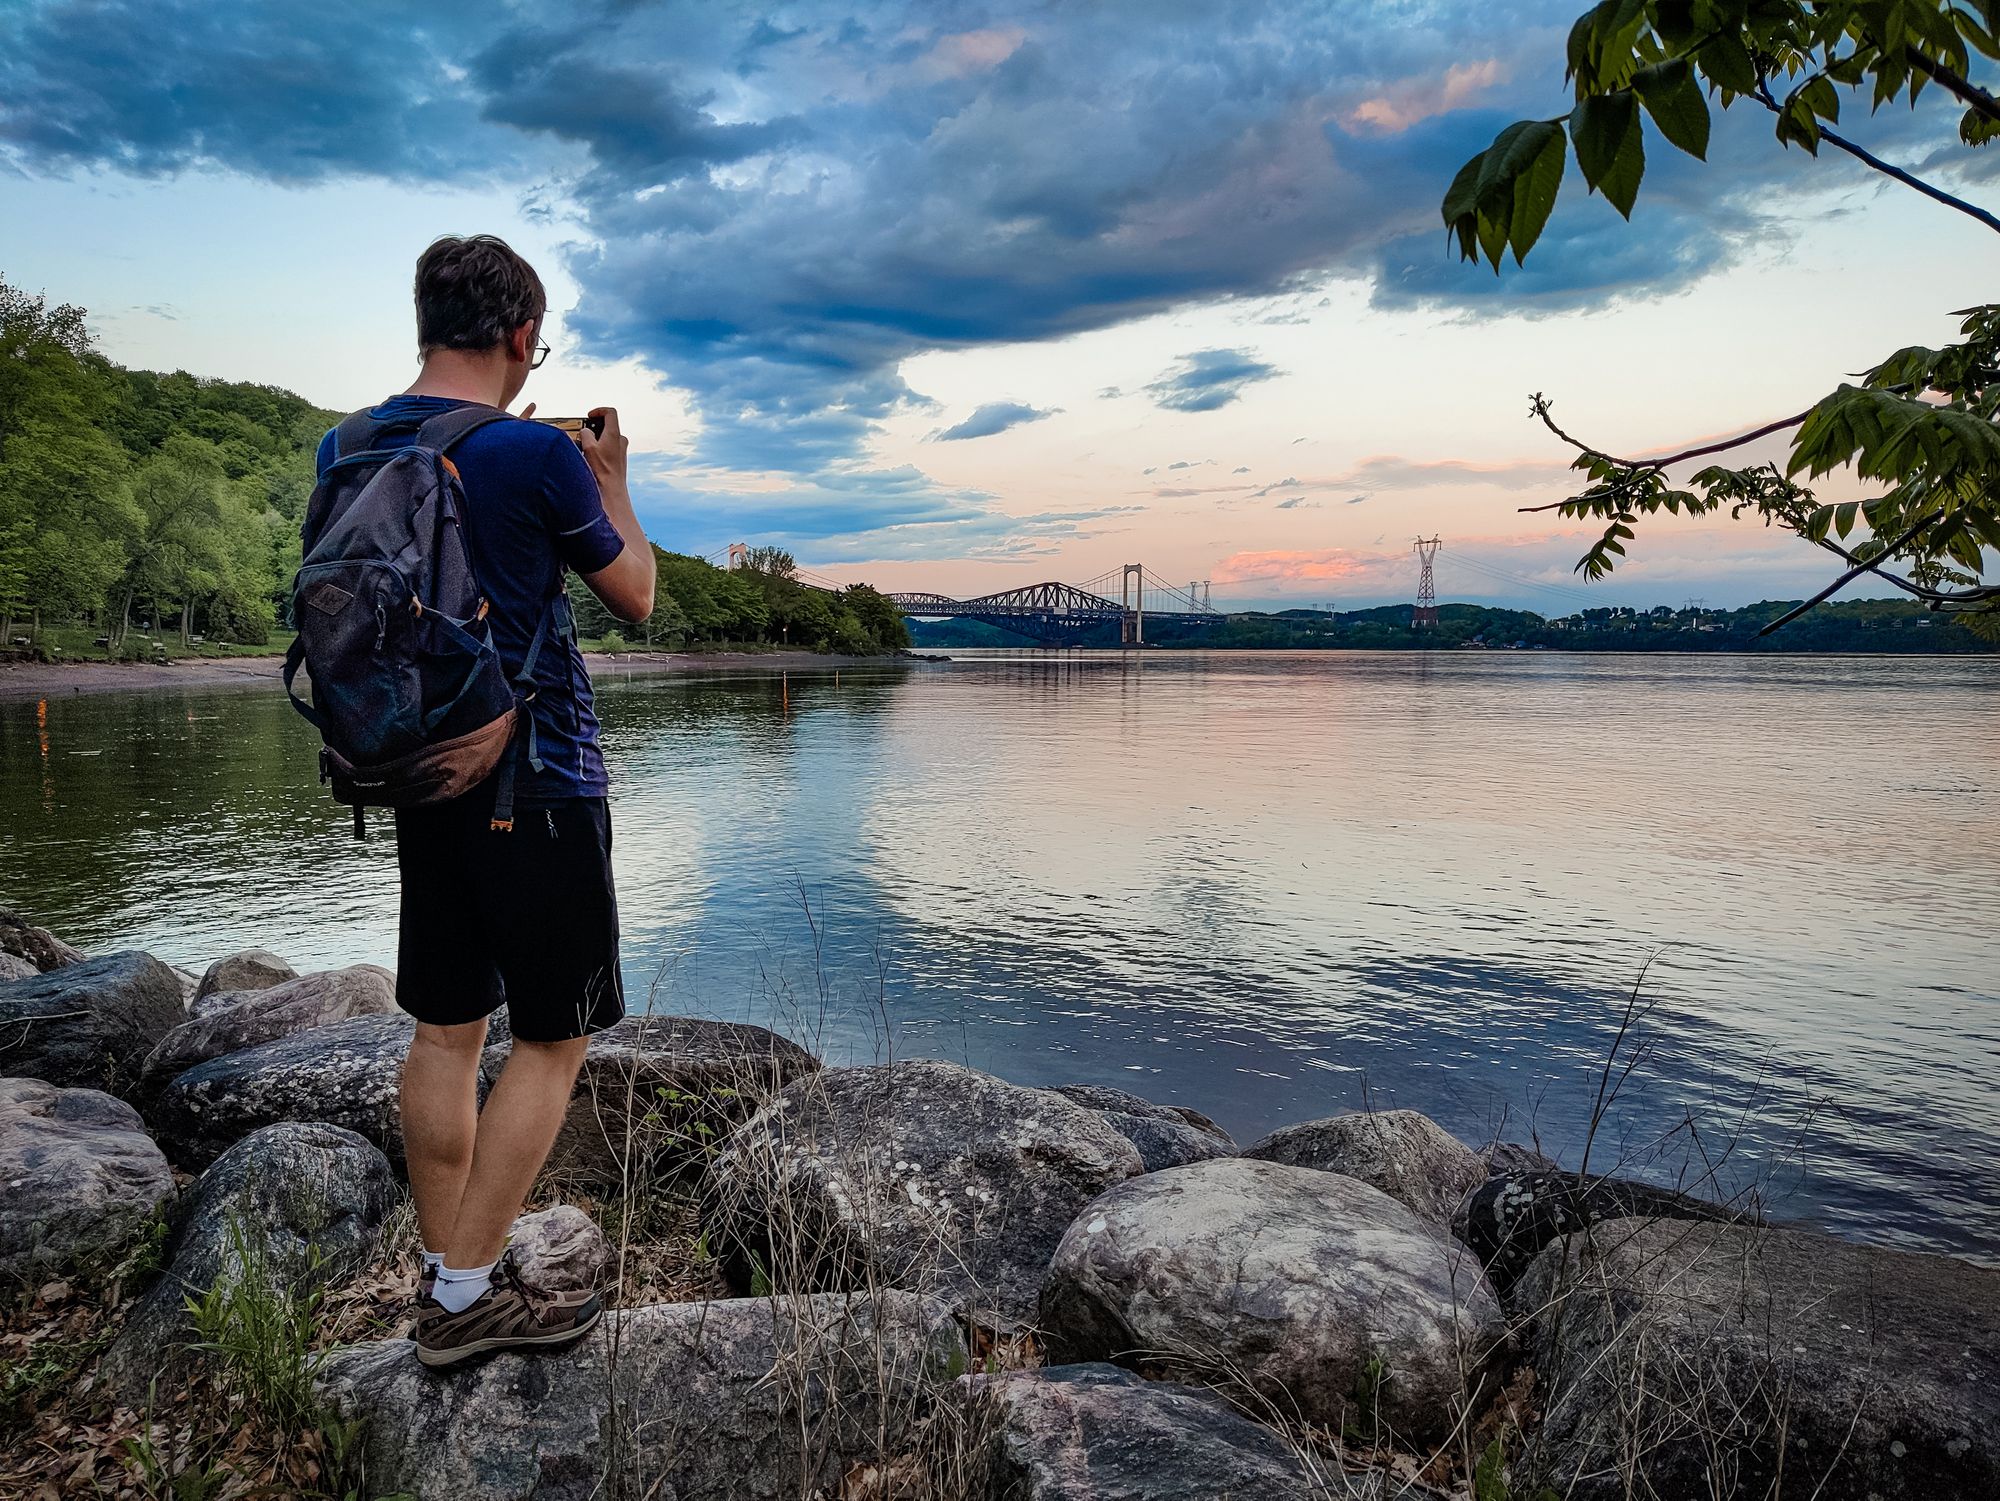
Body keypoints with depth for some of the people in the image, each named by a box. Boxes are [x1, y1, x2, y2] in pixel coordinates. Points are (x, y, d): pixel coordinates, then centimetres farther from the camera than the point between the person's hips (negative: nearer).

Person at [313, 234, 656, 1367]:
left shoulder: (345, 451, 5)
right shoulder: (539, 456, -14)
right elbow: (635, 597, -1)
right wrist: (611, 479, 13)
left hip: (422, 781, 7)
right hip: (539, 784, -7)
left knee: (446, 1031, 13)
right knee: (554, 1040, 5)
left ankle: (446, 1269, 24)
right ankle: (467, 1294, 9)